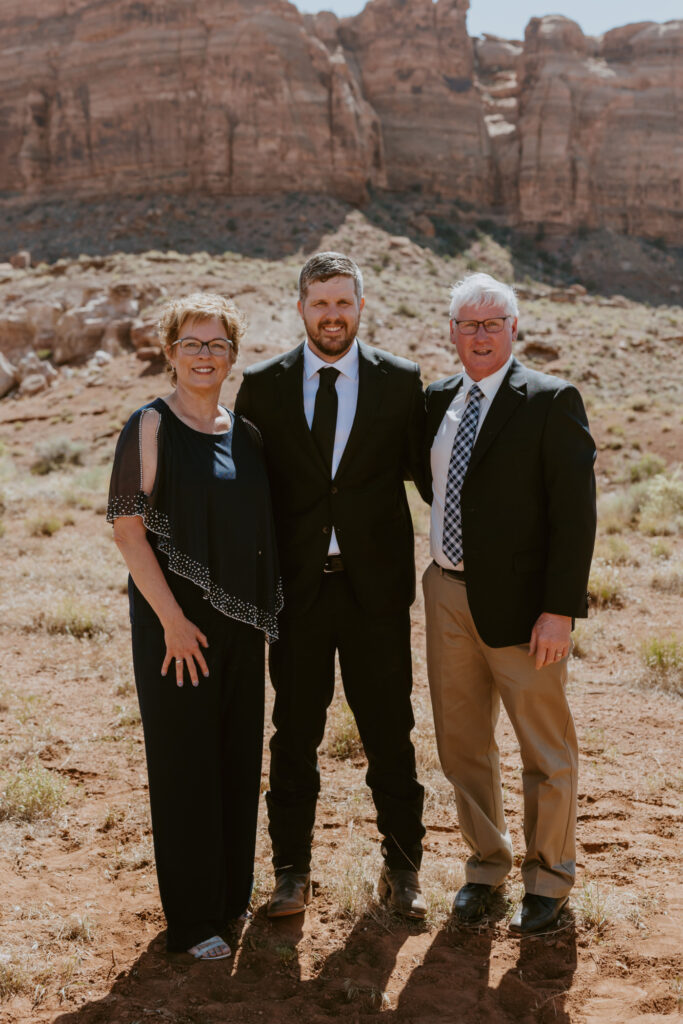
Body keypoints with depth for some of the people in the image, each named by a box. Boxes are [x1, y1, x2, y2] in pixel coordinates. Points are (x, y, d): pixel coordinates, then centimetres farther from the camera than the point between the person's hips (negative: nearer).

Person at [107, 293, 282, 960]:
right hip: (177, 618, -6)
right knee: (184, 762, 5)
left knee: (238, 757, 13)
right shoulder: (152, 426, -9)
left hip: (240, 622, 6)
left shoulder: (244, 433, 9)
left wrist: (261, 616, 7)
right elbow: (126, 527, -14)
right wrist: (172, 619, -17)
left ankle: (233, 893, 32)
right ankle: (192, 919, 19)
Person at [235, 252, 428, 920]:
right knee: (295, 732, 10)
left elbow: (421, 470, 5)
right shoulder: (262, 385, 3)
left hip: (376, 584, 0)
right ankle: (291, 869, 26)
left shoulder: (400, 381, 2)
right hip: (296, 585, 1)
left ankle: (402, 866, 27)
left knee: (389, 732, 8)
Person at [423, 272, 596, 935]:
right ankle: (485, 864, 35)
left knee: (545, 750, 9)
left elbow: (574, 513, -14)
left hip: (519, 601, -5)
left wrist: (560, 609, -18)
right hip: (449, 595, 6)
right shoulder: (439, 400, 8)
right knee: (461, 743, 15)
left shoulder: (551, 402, -9)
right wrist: (442, 564, 8)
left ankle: (548, 878, 28)